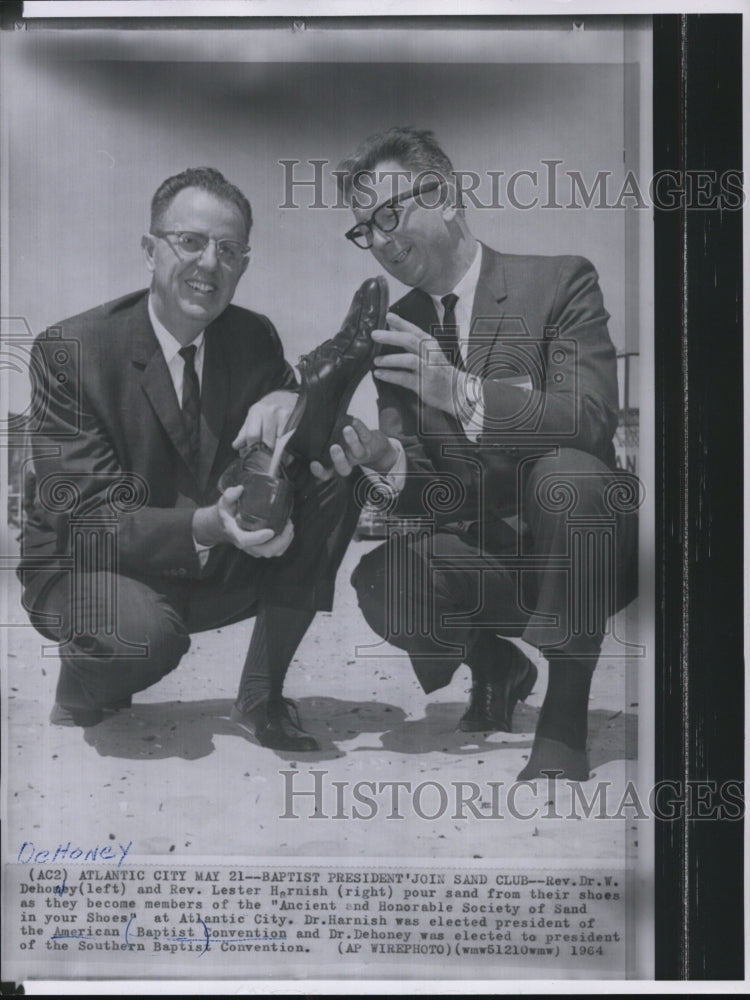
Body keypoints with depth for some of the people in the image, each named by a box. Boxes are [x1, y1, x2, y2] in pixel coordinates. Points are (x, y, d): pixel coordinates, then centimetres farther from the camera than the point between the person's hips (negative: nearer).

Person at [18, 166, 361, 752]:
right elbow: (88, 517, -22)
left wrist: (291, 401, -24)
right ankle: (79, 695, 1)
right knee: (143, 633, -38)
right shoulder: (68, 351, -17)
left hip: (218, 567, 5)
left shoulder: (255, 337, -1)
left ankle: (262, 697, -5)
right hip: (92, 569, -5)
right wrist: (206, 525, -39)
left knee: (331, 485, -15)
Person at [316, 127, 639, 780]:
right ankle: (493, 663, 8)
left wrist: (460, 391, -34)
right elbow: (422, 481, 5)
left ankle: (565, 720, -19)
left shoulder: (561, 282, -6)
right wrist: (386, 461, -20)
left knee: (566, 472, -36)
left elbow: (590, 419, -20)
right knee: (382, 583, -28)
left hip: (579, 548, -3)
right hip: (473, 552, 3)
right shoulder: (395, 329, 8)